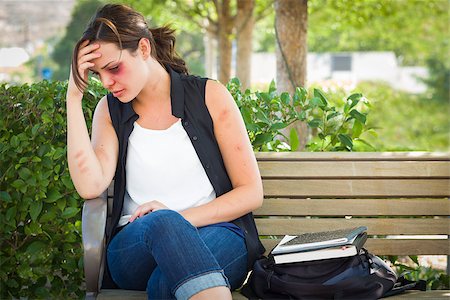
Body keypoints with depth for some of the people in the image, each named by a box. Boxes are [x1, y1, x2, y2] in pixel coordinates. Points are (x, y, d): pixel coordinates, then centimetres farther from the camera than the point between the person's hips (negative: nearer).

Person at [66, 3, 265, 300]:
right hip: (134, 248, 2)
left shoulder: (209, 96, 4)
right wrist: (75, 95, -8)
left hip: (217, 233, -2)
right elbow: (90, 186, -9)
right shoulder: (110, 110, 11)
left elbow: (252, 193, 2)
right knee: (161, 222, -37)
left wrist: (181, 218, -13)